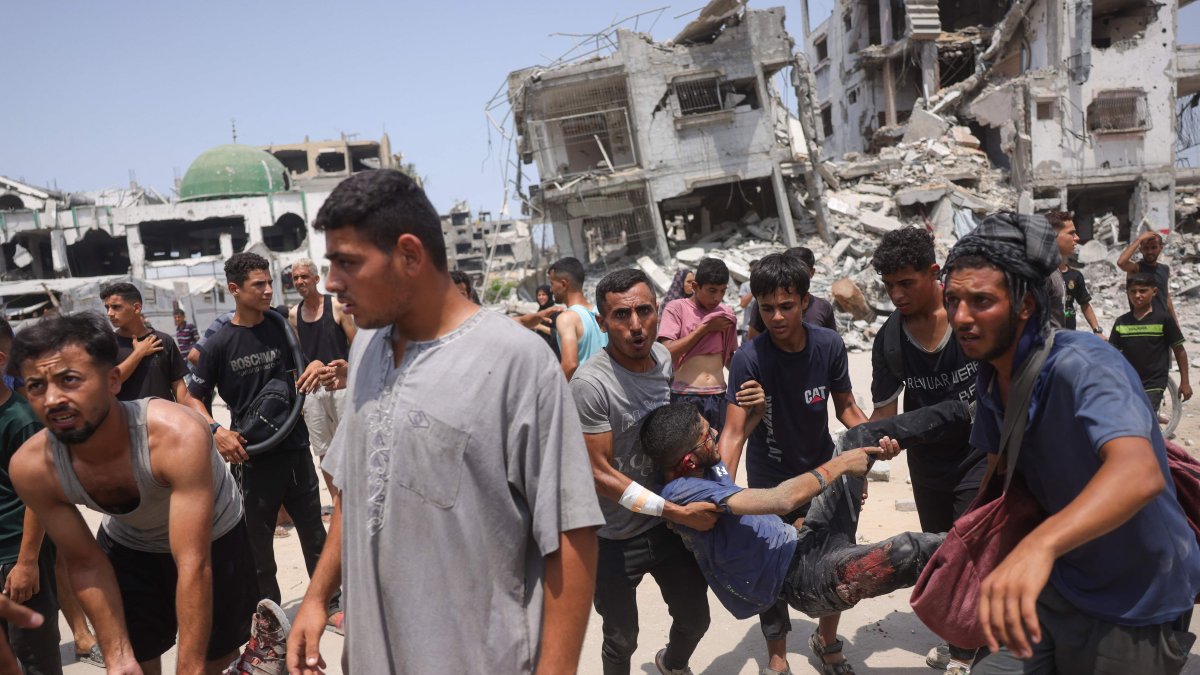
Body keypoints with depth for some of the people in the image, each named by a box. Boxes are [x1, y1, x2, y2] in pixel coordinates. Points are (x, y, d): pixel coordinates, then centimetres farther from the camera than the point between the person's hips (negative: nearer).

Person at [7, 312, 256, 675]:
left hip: (213, 538, -2)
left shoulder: (178, 436, -41)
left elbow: (194, 567, -39)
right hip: (126, 546, 3)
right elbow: (86, 565, -14)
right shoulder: (31, 467, -26)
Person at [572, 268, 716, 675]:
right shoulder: (590, 383, -25)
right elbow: (599, 474, -22)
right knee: (622, 641, 11)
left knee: (695, 619, 21)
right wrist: (676, 512, -21)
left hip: (668, 524, 6)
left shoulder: (663, 358, -3)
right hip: (615, 538, -6)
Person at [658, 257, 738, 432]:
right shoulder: (676, 308, -2)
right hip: (684, 397, -4)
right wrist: (706, 327, -9)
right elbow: (667, 353, -12)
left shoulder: (726, 314, 10)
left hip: (718, 397, 4)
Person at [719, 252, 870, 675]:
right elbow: (734, 433, -26)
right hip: (769, 481, -2)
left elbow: (845, 406, -1)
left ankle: (826, 639, 38)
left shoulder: (829, 345, -14)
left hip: (820, 470, 3)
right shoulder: (749, 358, -23)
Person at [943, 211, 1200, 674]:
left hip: (1134, 605, -6)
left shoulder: (1081, 365, -28)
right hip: (1062, 584, 6)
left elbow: (1139, 472, -46)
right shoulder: (992, 372, -4)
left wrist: (1039, 544, -61)